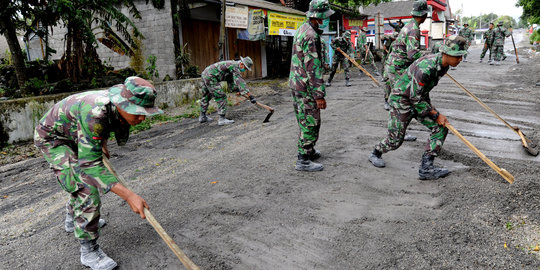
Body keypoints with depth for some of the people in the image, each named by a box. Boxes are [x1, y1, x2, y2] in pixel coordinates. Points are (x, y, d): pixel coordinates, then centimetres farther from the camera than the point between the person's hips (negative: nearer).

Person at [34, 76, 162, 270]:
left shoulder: (120, 108, -19)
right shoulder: (94, 112, -43)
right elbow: (90, 164, -44)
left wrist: (103, 143, -1)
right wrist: (128, 195, -50)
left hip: (74, 137, 8)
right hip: (52, 137, -8)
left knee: (87, 177, 23)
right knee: (87, 188, -18)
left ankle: (72, 219, 49)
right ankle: (89, 251, -5)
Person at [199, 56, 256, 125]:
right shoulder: (235, 67, -14)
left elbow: (231, 81, 22)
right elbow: (241, 82, -24)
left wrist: (237, 90, 5)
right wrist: (250, 96, -27)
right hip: (210, 77, -11)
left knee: (206, 96, 24)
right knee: (221, 97, -8)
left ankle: (202, 117, 38)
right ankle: (222, 119, -6)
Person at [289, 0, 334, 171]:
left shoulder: (302, 29, 12)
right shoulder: (311, 36, -20)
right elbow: (313, 68, -24)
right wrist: (319, 95, -21)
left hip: (296, 84, 10)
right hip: (306, 87, -10)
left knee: (305, 121, 19)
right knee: (310, 123, -2)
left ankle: (309, 151, 32)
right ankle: (303, 161, 4)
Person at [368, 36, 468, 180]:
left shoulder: (444, 65, -4)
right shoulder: (425, 68, -31)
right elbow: (415, 98, -26)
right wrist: (436, 115, -20)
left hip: (421, 99, 8)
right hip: (402, 99, -8)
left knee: (440, 128, -6)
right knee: (395, 140, -2)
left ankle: (426, 168, -3)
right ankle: (376, 154, 29)